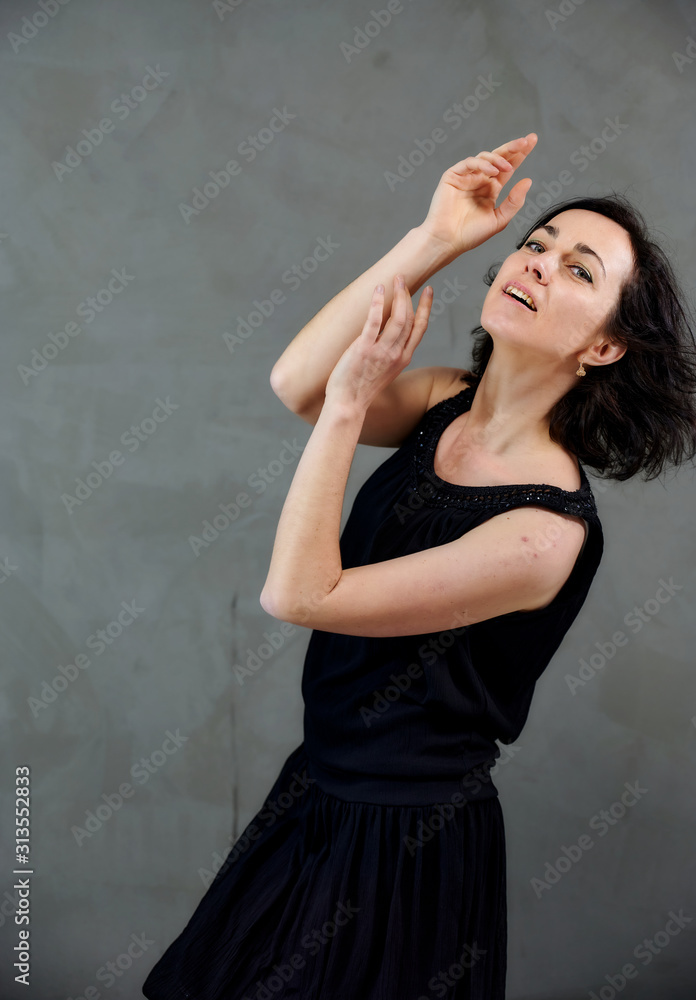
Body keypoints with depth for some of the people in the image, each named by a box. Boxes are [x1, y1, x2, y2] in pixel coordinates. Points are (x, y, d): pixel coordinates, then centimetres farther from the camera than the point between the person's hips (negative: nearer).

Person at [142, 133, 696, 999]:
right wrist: (433, 240, -22)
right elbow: (294, 384, -19)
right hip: (321, 790, 7)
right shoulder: (447, 405, -5)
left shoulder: (545, 530, -28)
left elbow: (297, 594, -26)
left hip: (406, 844, -7)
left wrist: (350, 401, -25)